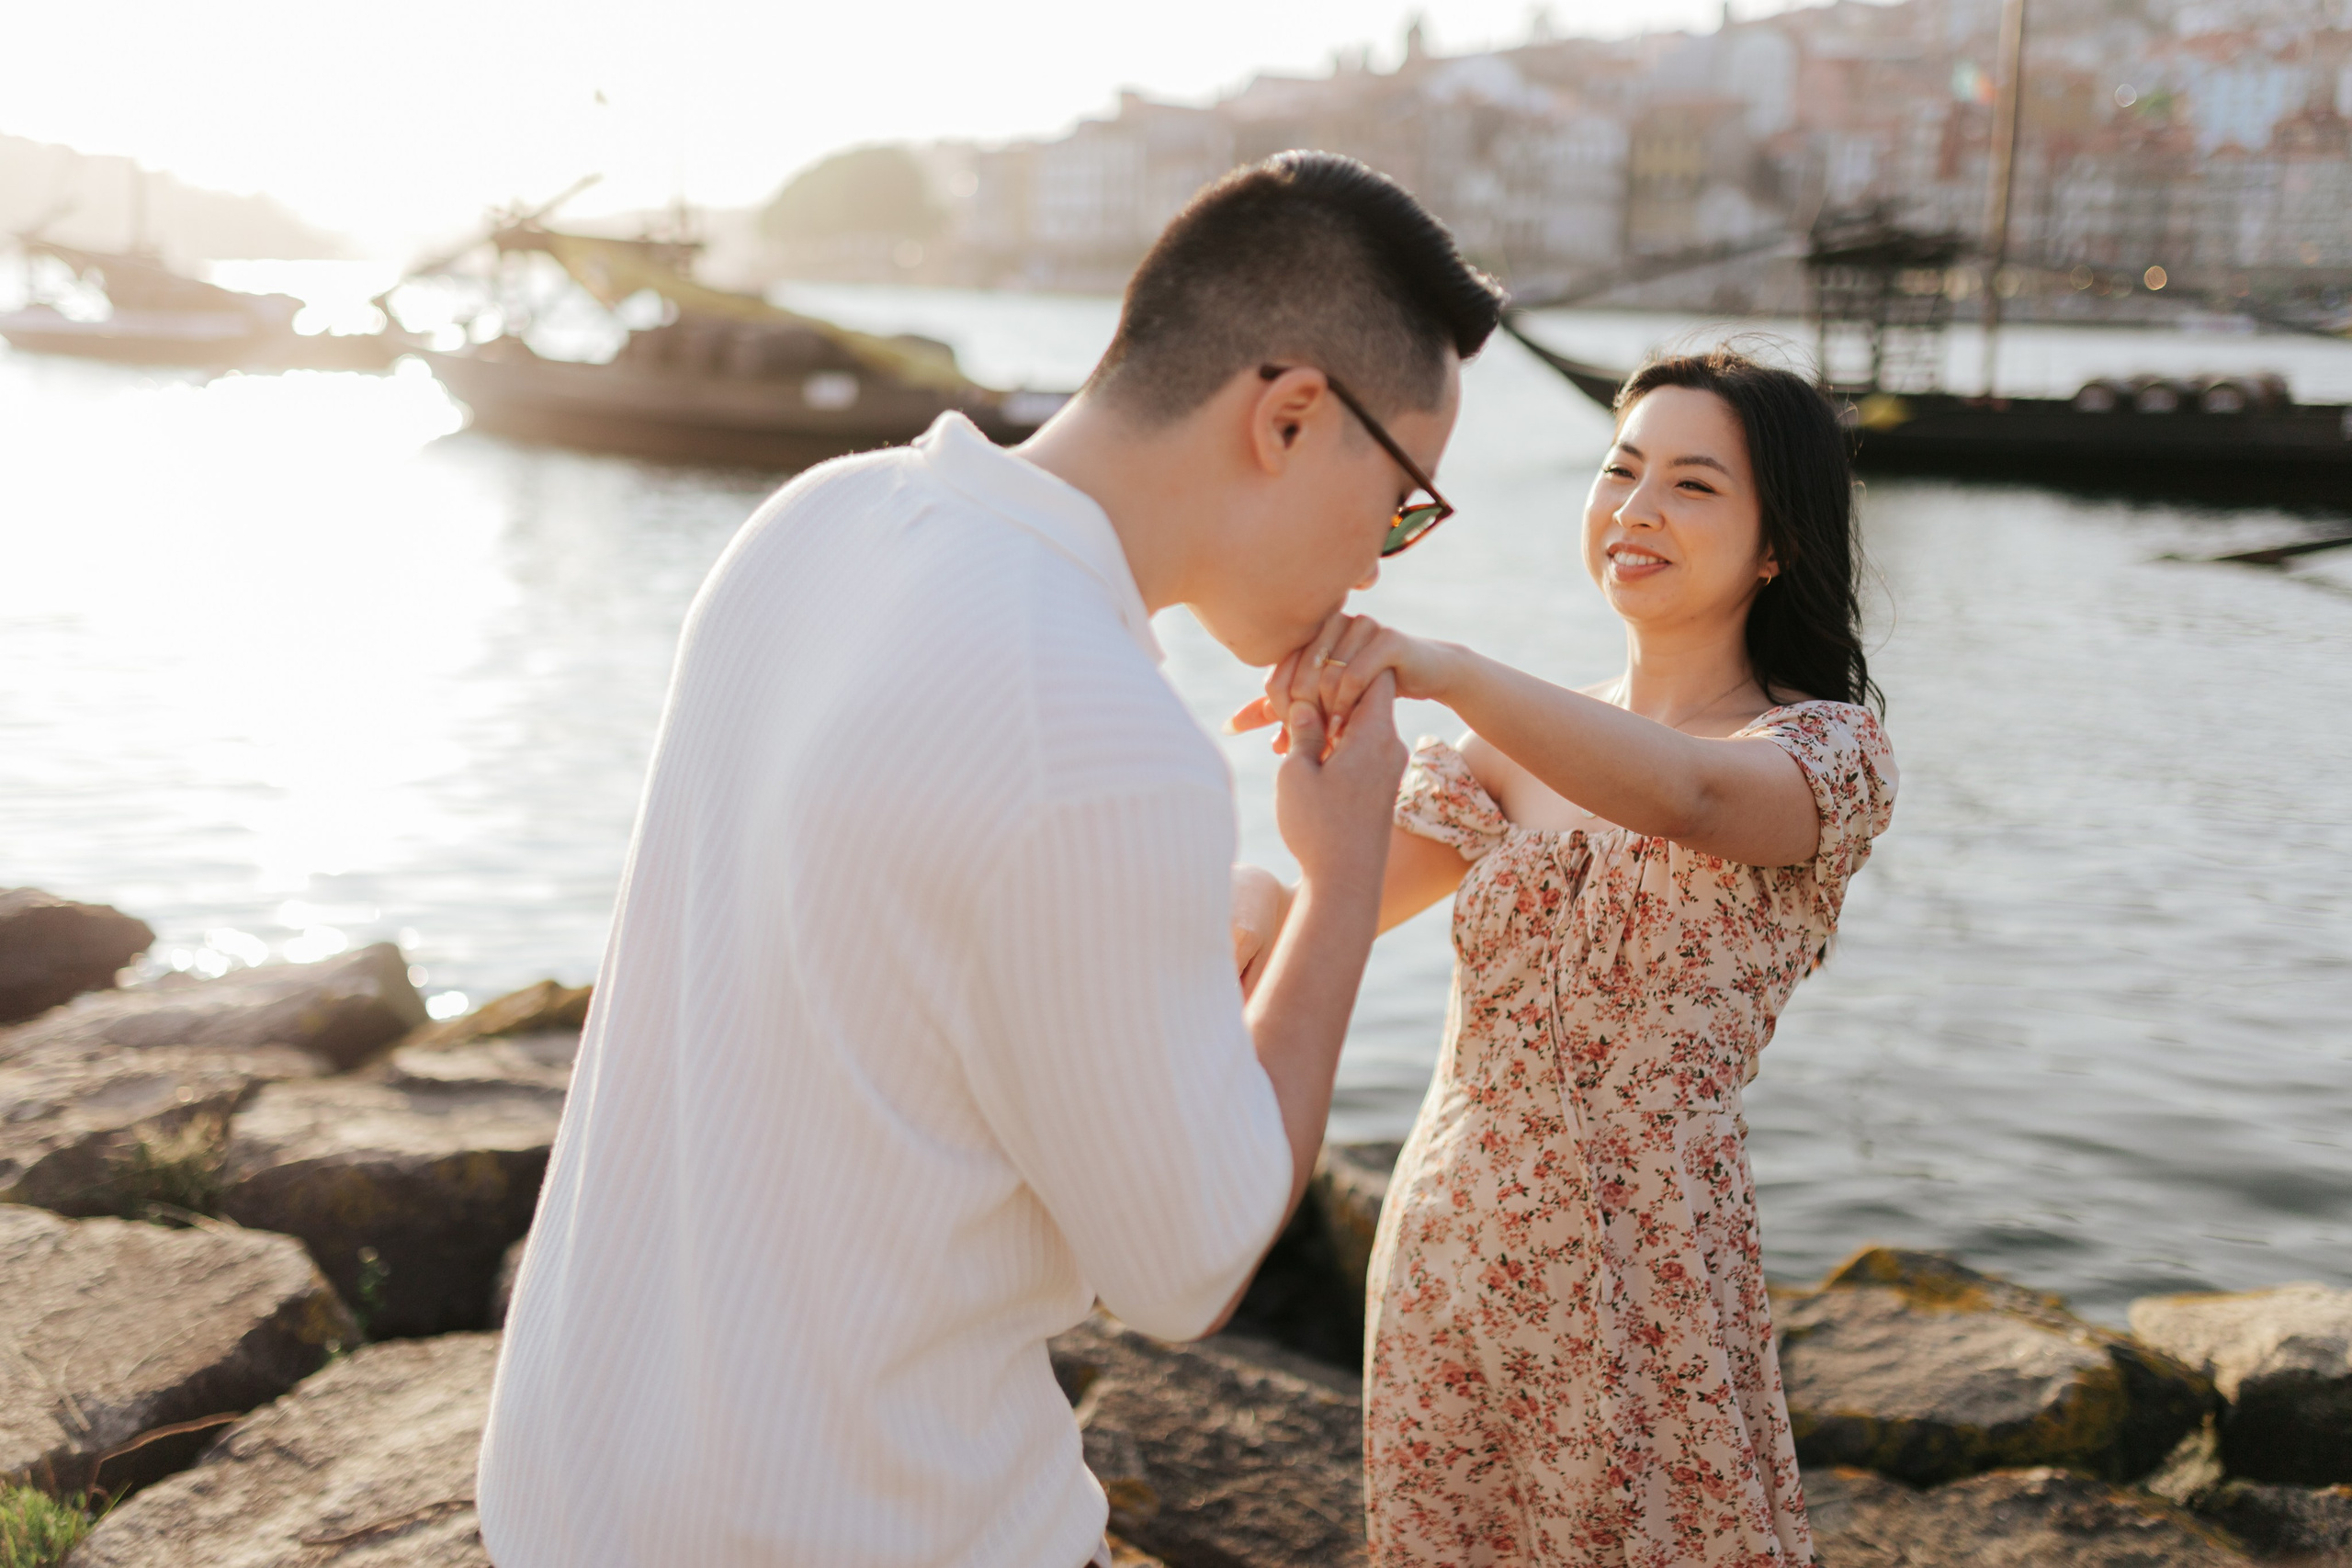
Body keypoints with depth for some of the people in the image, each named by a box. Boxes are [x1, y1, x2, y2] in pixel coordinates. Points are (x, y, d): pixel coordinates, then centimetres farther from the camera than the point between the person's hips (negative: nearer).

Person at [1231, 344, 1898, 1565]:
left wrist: (1445, 668, -45)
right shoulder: (1516, 744, 9)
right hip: (1446, 1265, 4)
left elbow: (1693, 794, -30)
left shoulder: (1831, 751, -6)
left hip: (1645, 1286, -4)